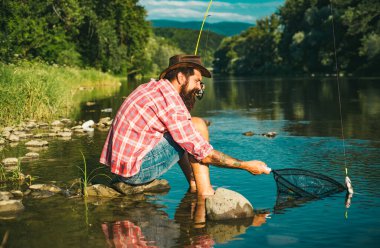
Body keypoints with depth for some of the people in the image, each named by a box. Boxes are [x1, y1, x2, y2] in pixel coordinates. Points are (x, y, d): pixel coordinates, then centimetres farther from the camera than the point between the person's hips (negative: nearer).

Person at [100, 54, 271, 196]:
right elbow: (204, 154, -15)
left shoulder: (152, 87, 13)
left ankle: (194, 186, 18)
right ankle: (204, 193, -3)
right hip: (136, 170, -10)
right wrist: (246, 166, -7)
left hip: (117, 165, 10)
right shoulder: (170, 101, -16)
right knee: (198, 126, -7)